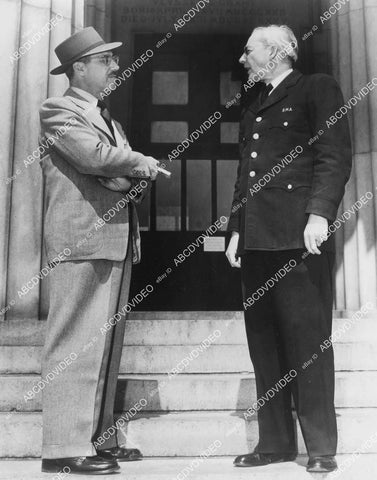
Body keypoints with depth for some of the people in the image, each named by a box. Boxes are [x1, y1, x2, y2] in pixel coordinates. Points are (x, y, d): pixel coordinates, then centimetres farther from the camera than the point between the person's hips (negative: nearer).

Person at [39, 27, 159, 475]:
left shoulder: (107, 118, 24)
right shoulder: (57, 110, -1)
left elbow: (138, 179, 17)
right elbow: (94, 154, -18)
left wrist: (130, 180, -5)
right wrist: (140, 165, -2)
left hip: (117, 240, 8)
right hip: (81, 240, -8)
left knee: (107, 345, 9)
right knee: (76, 344, -8)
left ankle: (99, 437, 16)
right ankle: (65, 447, -2)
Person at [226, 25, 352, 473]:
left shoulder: (317, 88, 4)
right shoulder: (253, 106, 24)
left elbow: (335, 156, -7)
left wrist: (320, 214, -18)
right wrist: (236, 230, 14)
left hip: (297, 236, -7)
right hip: (256, 239, 7)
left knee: (307, 340, -3)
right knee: (264, 344, 6)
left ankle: (321, 446, 7)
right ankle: (274, 441, 15)